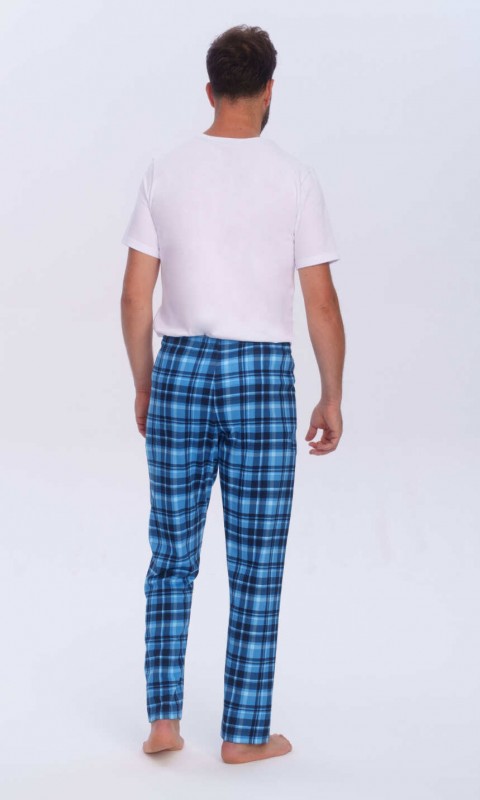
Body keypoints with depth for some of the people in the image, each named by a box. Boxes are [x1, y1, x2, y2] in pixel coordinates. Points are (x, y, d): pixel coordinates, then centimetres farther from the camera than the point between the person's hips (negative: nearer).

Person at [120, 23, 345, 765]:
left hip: (180, 371, 2)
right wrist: (332, 397, 5)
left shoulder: (164, 170, 1)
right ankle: (244, 732, 14)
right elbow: (323, 304, -6)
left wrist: (144, 385, 14)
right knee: (257, 568, 7)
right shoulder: (296, 178, -6)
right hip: (261, 376, -2)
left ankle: (164, 718, 14)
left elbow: (135, 296, 1)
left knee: (173, 557, 15)